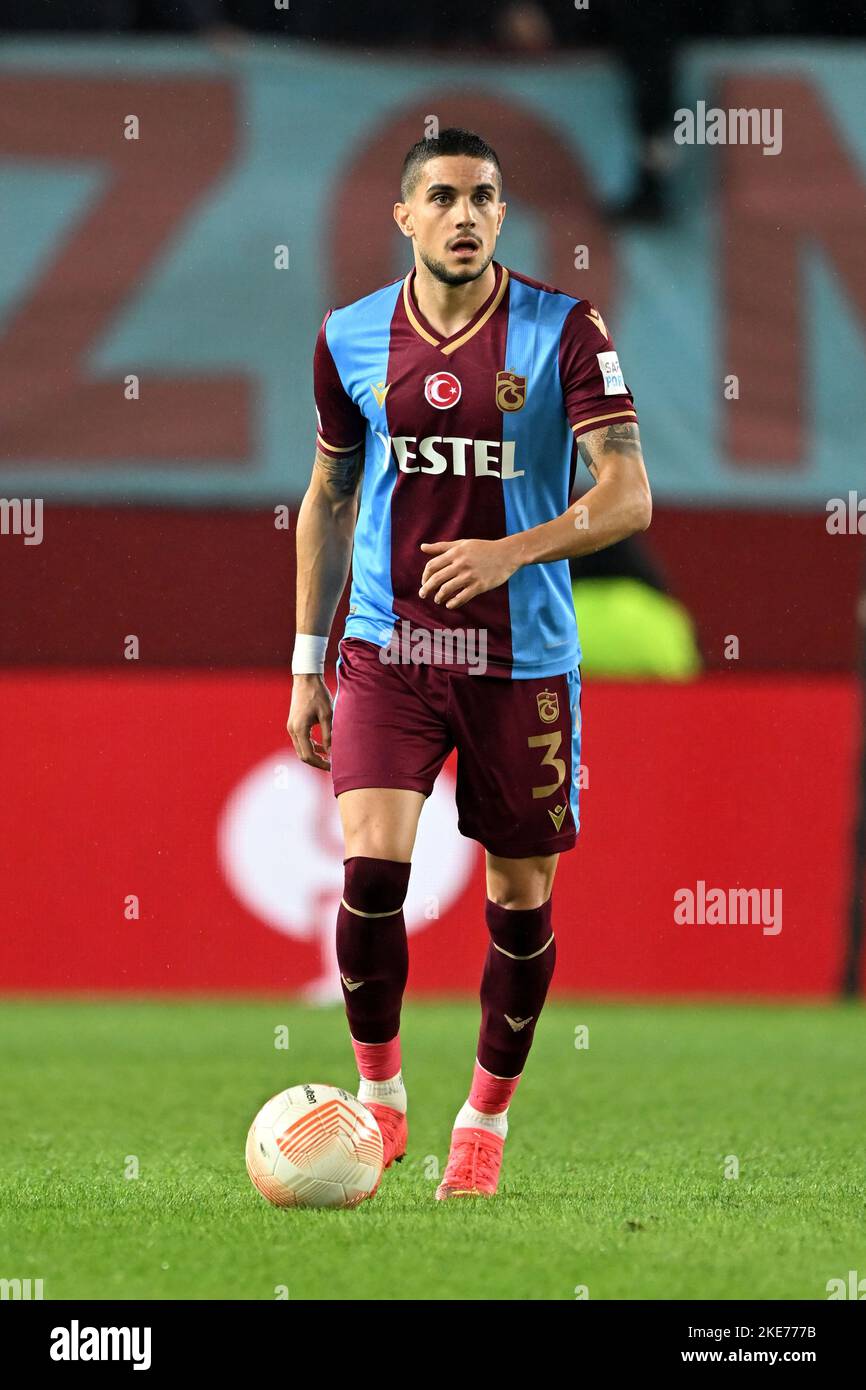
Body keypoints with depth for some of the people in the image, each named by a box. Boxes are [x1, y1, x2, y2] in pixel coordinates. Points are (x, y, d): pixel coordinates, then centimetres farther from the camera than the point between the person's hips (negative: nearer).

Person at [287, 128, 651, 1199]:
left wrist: (515, 551, -27)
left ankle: (486, 1120, 24)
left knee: (521, 900, 6)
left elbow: (627, 497, -11)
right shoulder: (350, 338, 3)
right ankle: (378, 1094, 4)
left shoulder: (565, 332, -6)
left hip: (521, 659, -1)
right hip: (386, 651, 1)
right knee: (372, 868, -16)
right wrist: (308, 659, 13)